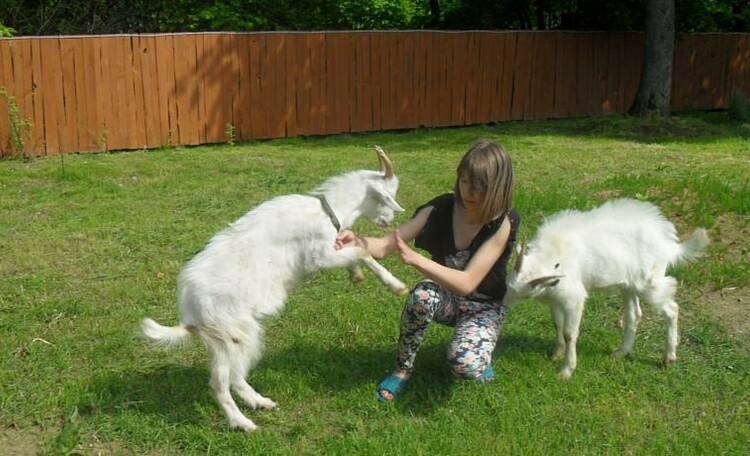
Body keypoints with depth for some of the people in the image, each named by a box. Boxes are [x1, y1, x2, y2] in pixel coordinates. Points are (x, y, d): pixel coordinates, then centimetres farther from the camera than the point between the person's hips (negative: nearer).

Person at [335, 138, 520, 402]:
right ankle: (403, 369, -11)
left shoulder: (502, 224, -24)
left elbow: (467, 283, -32)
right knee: (422, 296, -36)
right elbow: (386, 246, -19)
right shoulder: (440, 209, -16)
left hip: (483, 306, -2)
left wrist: (416, 260, -44)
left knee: (466, 364, -34)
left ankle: (479, 353, 5)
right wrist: (358, 242, -43)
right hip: (445, 296, 3)